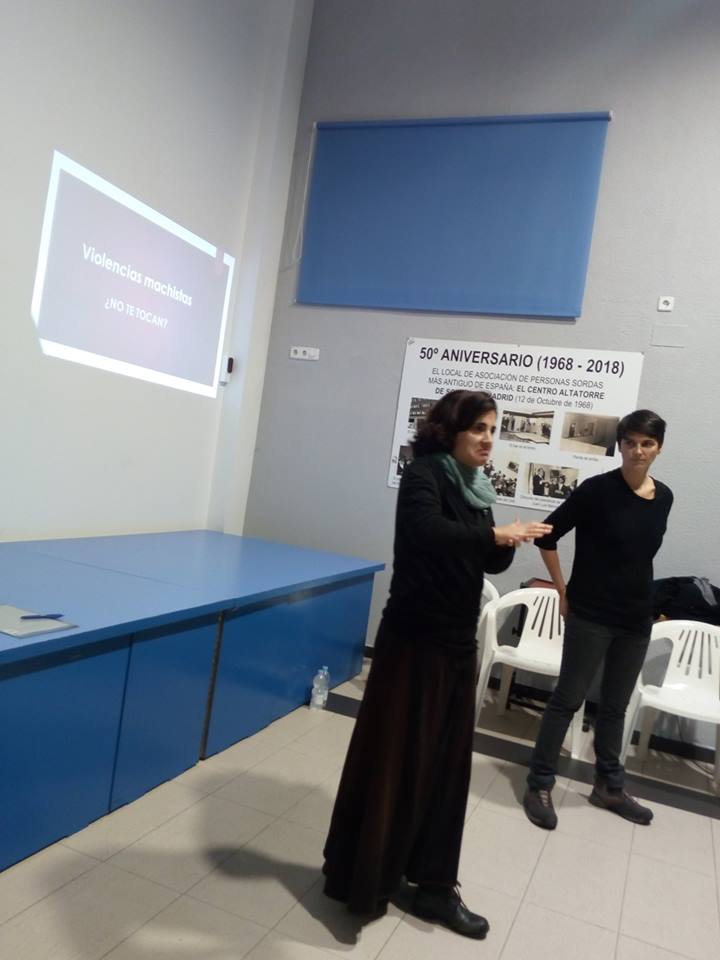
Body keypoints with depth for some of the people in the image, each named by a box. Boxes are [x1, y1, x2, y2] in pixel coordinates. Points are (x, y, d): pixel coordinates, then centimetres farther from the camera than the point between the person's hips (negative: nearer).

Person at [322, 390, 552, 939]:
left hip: (458, 642, 8)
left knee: (446, 762, 13)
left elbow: (491, 563, 10)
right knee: (392, 759, 2)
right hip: (414, 638, -7)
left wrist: (511, 542, -9)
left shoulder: (475, 486, 11)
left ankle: (433, 886, 27)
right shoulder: (425, 474, -11)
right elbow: (426, 532, -31)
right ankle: (358, 879, 21)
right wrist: (494, 533, -28)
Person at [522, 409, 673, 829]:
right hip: (591, 615, -5)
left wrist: (639, 596, 13)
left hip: (637, 620, 6)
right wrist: (563, 592, -7)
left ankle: (610, 787, 34)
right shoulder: (597, 490, -13)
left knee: (616, 705, 18)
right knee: (568, 699, 3)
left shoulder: (664, 497, 3)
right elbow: (548, 536, -9)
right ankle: (540, 785, 16)